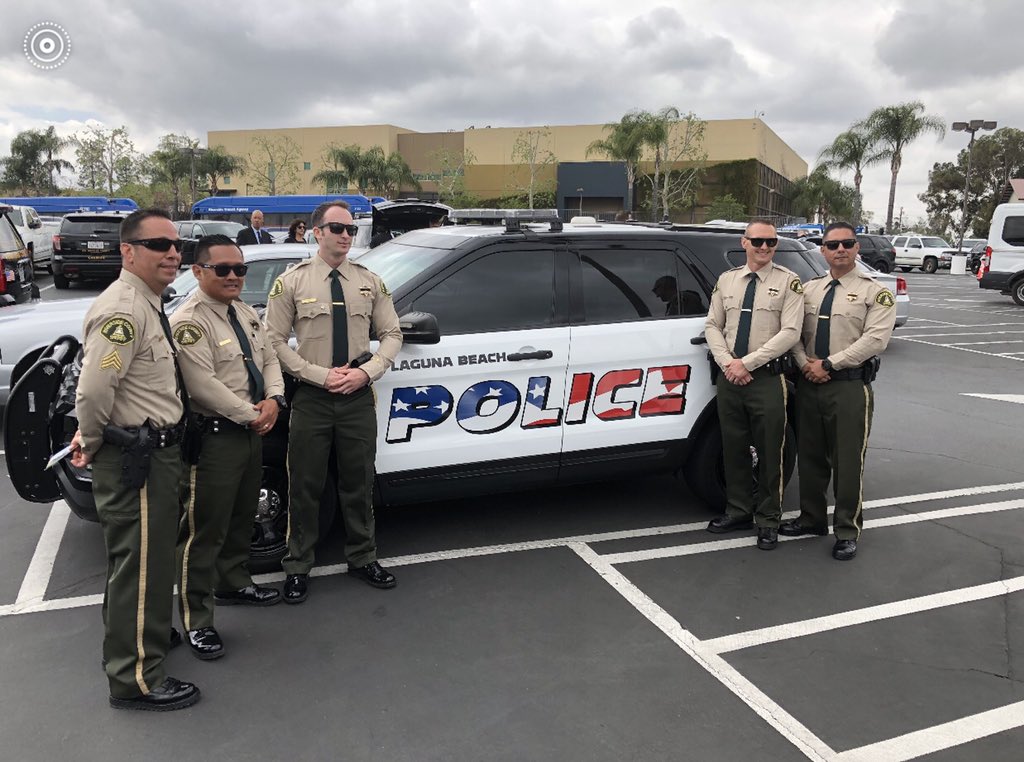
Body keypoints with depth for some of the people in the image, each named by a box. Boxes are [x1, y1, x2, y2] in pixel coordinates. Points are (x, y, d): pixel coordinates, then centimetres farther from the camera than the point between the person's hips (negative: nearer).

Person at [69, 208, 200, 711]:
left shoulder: (147, 304, 12)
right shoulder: (123, 310, -21)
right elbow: (94, 390, -28)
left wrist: (90, 438, 13)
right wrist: (91, 444, -12)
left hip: (153, 453, 10)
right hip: (135, 460, -10)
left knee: (135, 558, 25)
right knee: (141, 562, 0)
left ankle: (142, 634, 45)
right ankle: (136, 679, 15)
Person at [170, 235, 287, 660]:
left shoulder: (247, 314, 12)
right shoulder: (189, 321, -16)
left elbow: (269, 360, 14)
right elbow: (203, 385, -22)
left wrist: (273, 400, -5)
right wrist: (250, 415, -16)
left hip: (251, 432, 9)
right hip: (214, 437, -9)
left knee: (241, 518, 22)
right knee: (205, 529, -3)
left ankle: (233, 584, 41)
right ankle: (196, 621, 8)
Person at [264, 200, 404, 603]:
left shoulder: (370, 282, 5)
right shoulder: (292, 282, -3)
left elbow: (392, 334, 7)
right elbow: (275, 341, -5)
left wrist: (367, 371, -9)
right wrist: (321, 375, -15)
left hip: (358, 395, 3)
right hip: (311, 397, -2)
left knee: (359, 483, 14)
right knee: (305, 486, 6)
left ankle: (363, 558, 32)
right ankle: (297, 568, 23)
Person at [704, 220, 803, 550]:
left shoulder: (788, 281, -3)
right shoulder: (727, 280, 9)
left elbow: (790, 332, -11)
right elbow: (713, 325, 10)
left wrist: (746, 363, -15)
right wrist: (727, 362, -7)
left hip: (768, 378, -4)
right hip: (729, 376, 4)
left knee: (770, 451, 3)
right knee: (733, 447, 12)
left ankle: (768, 520, 18)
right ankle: (738, 510, 28)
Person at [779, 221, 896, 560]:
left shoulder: (874, 292, -2)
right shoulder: (809, 289, 11)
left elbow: (875, 339, -13)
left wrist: (829, 364, -16)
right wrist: (806, 364, -10)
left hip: (850, 387, -4)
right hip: (809, 384, 5)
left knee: (847, 462, 2)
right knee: (810, 456, 13)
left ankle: (847, 531, 15)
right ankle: (812, 518, 29)